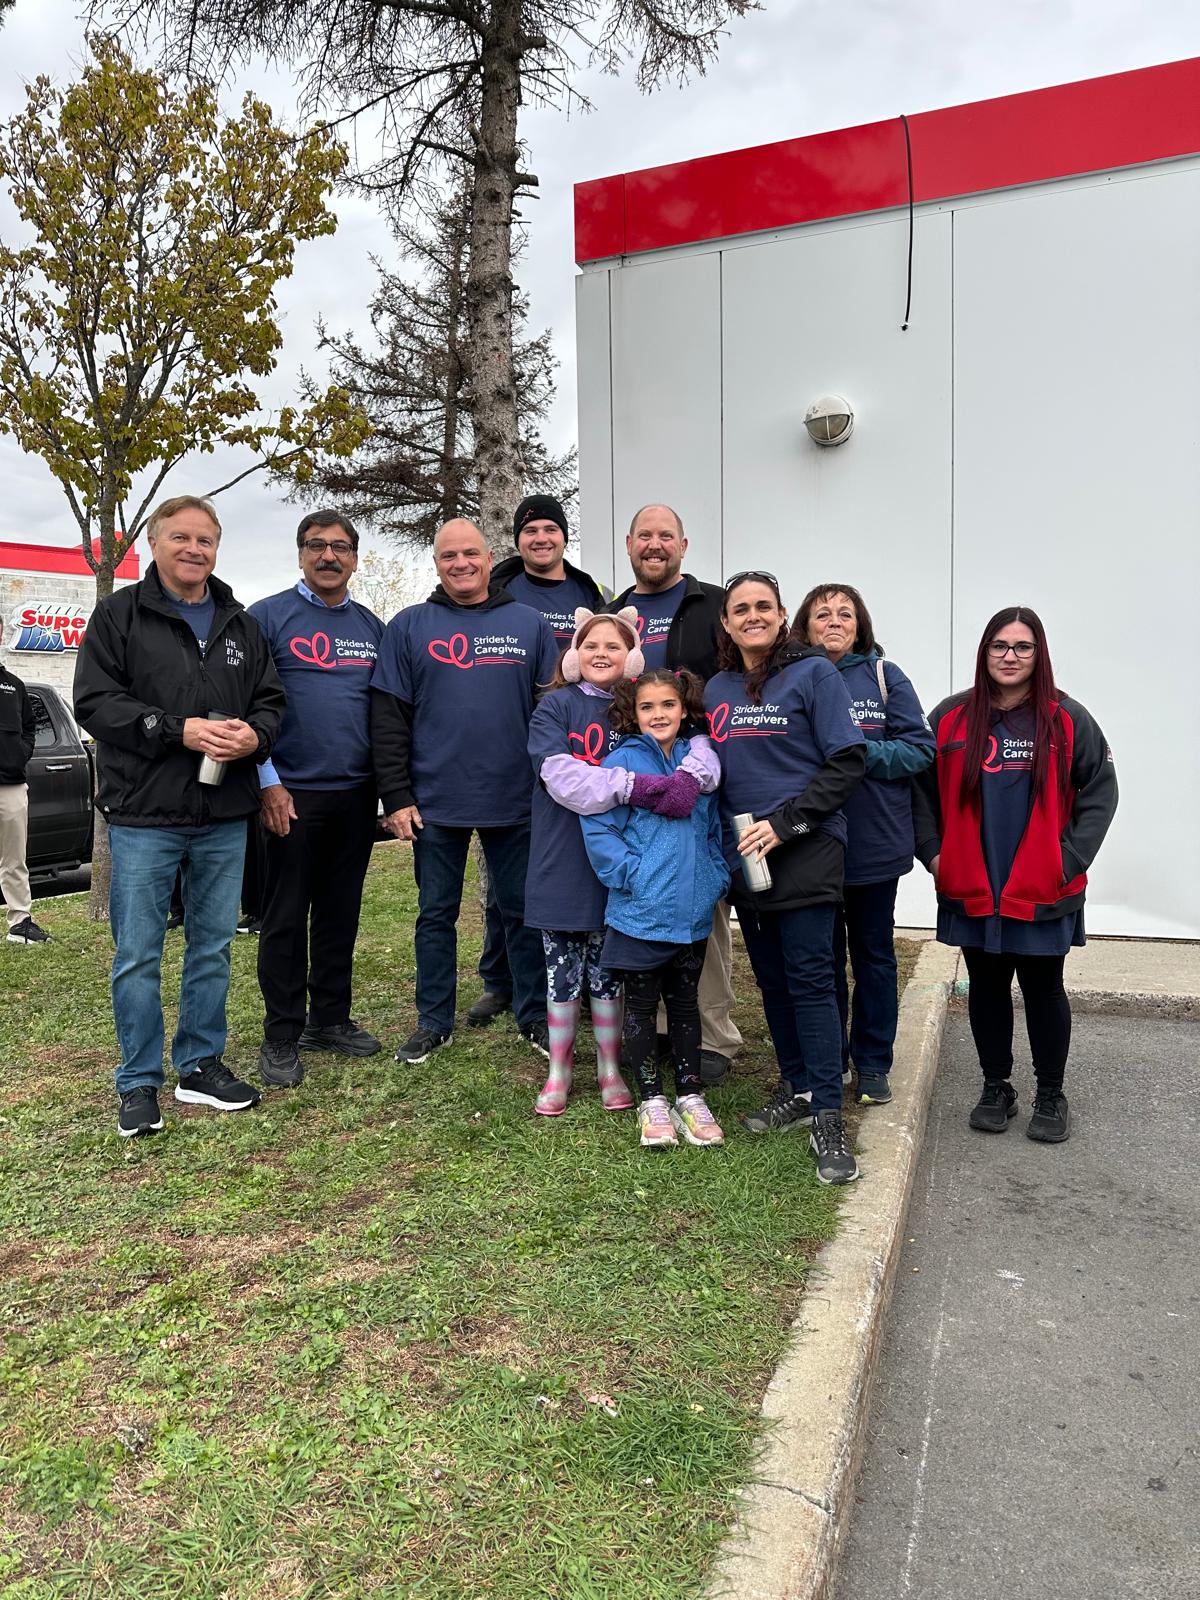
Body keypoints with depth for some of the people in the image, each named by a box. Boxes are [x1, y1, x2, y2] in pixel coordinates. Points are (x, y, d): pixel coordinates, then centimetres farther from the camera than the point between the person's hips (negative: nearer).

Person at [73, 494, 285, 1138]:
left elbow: (270, 698, 13)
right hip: (144, 817, -4)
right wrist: (180, 731, -19)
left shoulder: (241, 624, 13)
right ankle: (139, 1083, 17)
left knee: (212, 948, 12)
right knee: (138, 956, 3)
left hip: (225, 818, 4)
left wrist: (254, 735, -10)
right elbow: (95, 702, -8)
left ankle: (202, 1065, 26)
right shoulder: (120, 614, 0)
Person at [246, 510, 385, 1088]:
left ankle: (330, 1019, 26)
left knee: (340, 912, 13)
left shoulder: (371, 626, 12)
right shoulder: (268, 617, -3)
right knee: (285, 918, 2)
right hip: (291, 794, -5)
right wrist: (268, 782, -14)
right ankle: (281, 1037, 13)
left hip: (356, 794, 5)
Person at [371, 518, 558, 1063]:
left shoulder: (530, 624, 6)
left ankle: (535, 1016, 24)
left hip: (515, 801, 0)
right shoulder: (408, 627, 4)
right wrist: (396, 797, -6)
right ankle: (434, 1022, 24)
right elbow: (388, 720, 1)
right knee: (436, 914, 10)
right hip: (435, 803, 0)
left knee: (523, 911, 9)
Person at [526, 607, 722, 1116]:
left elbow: (700, 745, -6)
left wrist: (692, 773, -29)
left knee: (607, 969, 12)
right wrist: (632, 786, -29)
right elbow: (560, 776, -17)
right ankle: (559, 1070, 25)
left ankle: (609, 1069, 28)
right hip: (562, 861, -1)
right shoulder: (556, 706, -1)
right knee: (563, 970, 9)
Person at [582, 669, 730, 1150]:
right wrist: (632, 876, -17)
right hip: (641, 912, -4)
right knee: (641, 1005, 9)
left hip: (694, 910, 4)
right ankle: (652, 1100, 22)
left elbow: (714, 827, 15)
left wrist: (717, 877, 5)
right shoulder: (622, 762, -9)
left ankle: (690, 1095, 28)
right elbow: (598, 828, -13)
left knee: (685, 1003, 16)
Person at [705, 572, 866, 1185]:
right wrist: (721, 840, 6)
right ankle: (796, 1088, 26)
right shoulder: (717, 689, 13)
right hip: (744, 855, 6)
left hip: (805, 852, -6)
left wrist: (785, 822, -16)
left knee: (810, 978, -8)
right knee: (770, 978, 12)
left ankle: (827, 1117, -1)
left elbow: (847, 761, -10)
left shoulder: (813, 672, -4)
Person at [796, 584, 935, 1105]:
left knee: (873, 954, 11)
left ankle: (872, 1066, 25)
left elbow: (919, 749, -4)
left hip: (874, 844, 0)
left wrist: (859, 751, -17)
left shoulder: (885, 677, 0)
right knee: (822, 955, 11)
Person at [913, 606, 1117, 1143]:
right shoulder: (951, 718, 1)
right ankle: (996, 1088, 29)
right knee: (986, 987, 12)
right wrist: (933, 853, -1)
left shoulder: (1067, 719, -2)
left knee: (1043, 988, 9)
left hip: (1043, 892, -1)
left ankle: (1050, 1096, 26)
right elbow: (923, 788, 7)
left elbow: (1100, 790, 0)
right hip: (971, 891, 2)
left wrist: (1072, 858, -8)